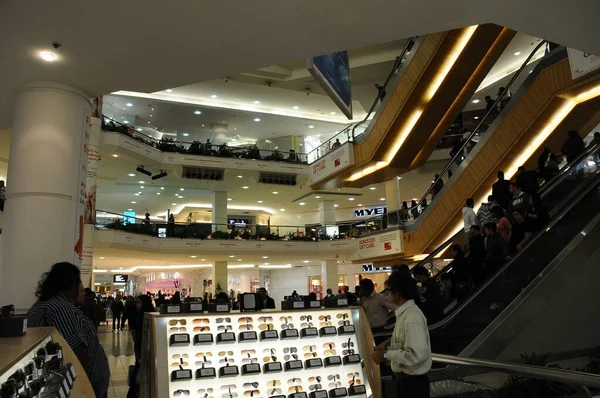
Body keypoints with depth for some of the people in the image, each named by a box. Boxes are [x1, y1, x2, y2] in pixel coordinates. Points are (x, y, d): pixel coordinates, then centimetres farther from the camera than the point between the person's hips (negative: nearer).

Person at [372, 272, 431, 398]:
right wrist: (387, 349, 2)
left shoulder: (412, 318, -26)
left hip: (414, 380, -9)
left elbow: (417, 354, -30)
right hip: (405, 377, 9)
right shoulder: (404, 312, 5)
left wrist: (386, 355, -23)